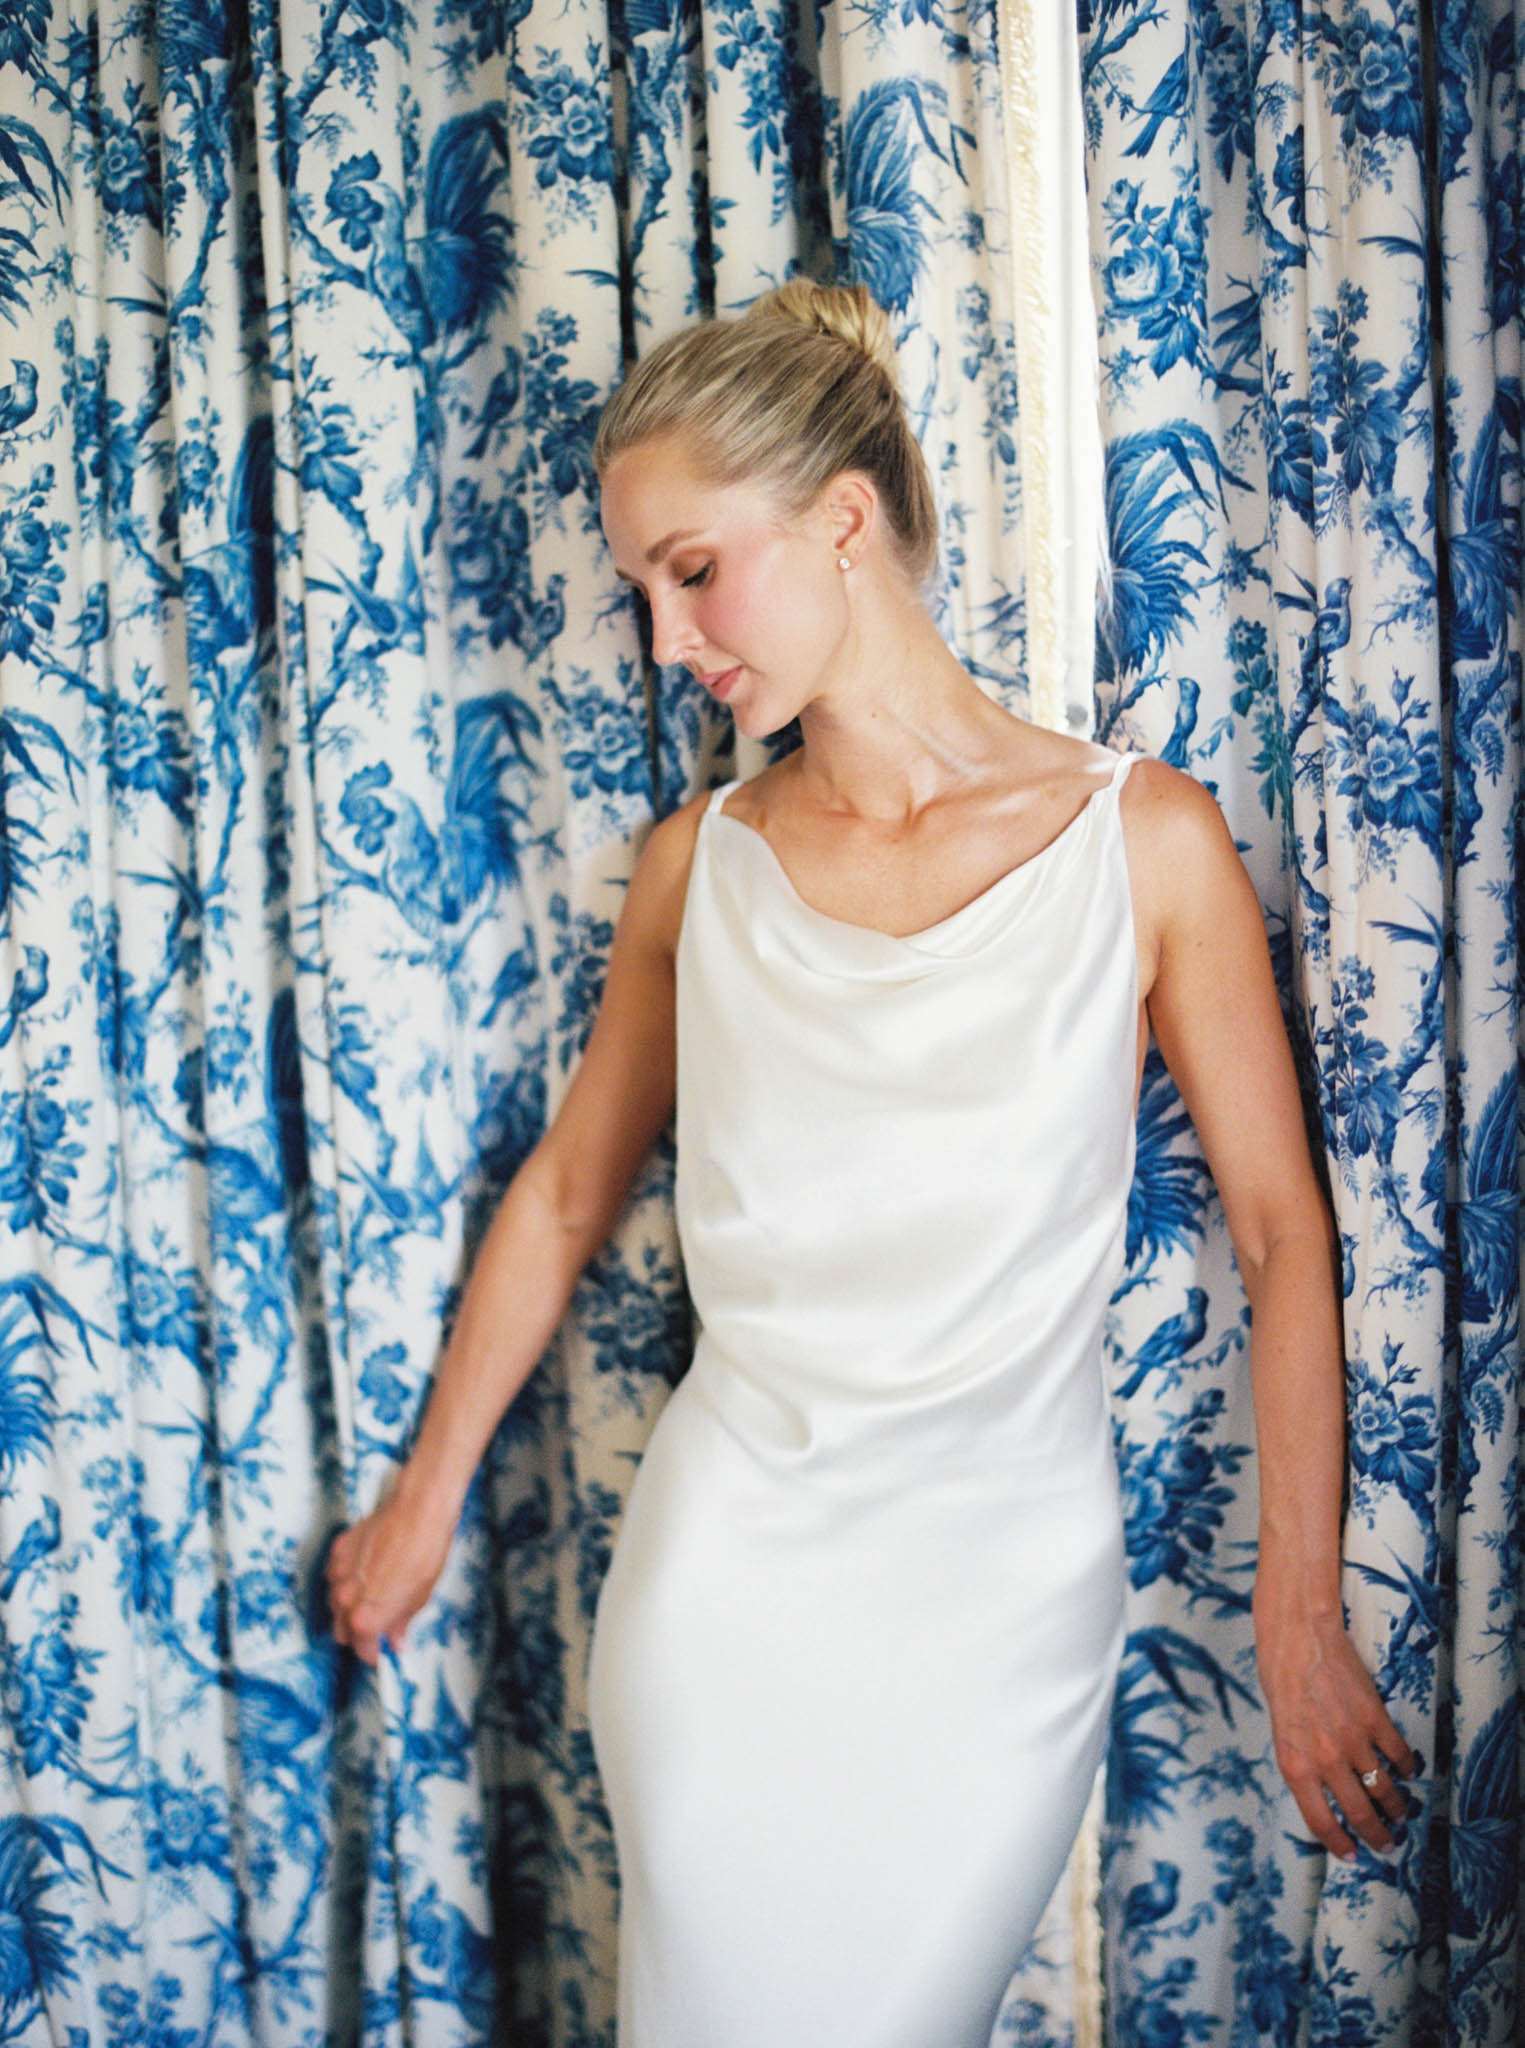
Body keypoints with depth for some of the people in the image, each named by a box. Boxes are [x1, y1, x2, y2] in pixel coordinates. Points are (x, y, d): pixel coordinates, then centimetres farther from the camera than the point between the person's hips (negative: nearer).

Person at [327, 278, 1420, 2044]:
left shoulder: (1139, 839, -7)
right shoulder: (699, 862, 1)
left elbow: (1280, 1235, -2)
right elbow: (566, 1191, 12)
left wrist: (1303, 1618, -2)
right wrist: (425, 1498, 19)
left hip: (1002, 1587, -1)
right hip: (729, 1568, 2)